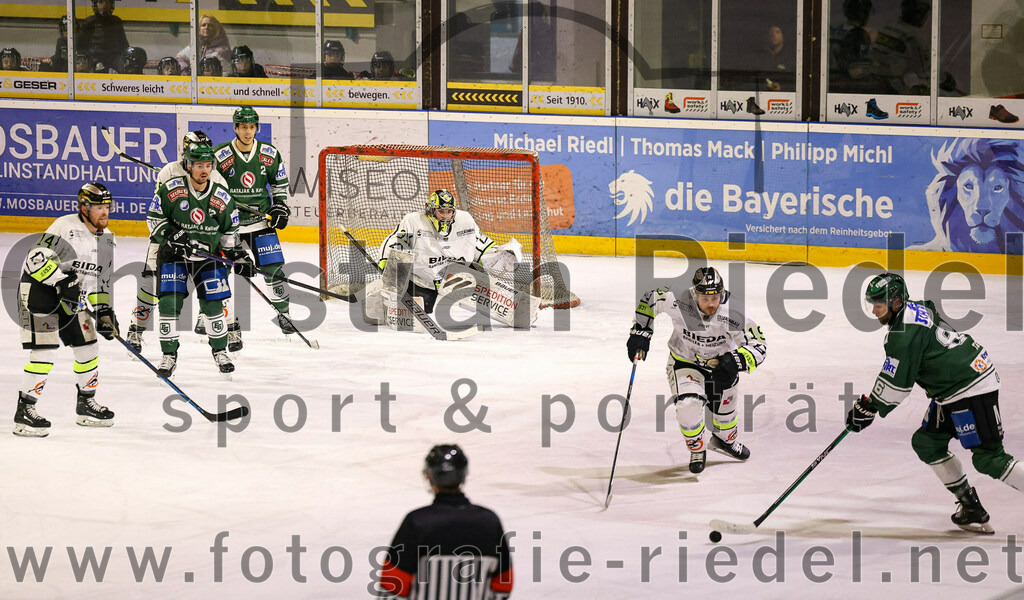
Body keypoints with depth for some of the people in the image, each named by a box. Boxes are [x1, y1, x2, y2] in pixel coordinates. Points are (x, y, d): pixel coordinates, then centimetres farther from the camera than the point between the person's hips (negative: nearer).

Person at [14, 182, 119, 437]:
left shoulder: (106, 239, 5)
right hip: (39, 290, -8)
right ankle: (24, 411, -11)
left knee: (87, 347, 9)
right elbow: (36, 258, -26)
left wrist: (104, 311, 4)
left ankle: (86, 405, 27)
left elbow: (100, 280, 14)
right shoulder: (66, 227, -21)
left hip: (72, 298, 8)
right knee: (45, 351, -16)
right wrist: (61, 282, -31)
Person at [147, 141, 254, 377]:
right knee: (169, 303, -9)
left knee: (213, 304, -1)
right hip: (173, 254, -2)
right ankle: (169, 355, 5)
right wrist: (171, 236, -20)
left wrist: (238, 255, -2)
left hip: (207, 256, 2)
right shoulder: (171, 190, -13)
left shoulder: (222, 198, -5)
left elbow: (229, 232, 7)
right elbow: (154, 218, -6)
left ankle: (220, 351, 20)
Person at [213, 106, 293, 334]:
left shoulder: (270, 154, -1)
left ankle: (282, 313, 13)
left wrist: (280, 207, 4)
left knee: (274, 268, -2)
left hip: (261, 220, 2)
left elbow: (280, 183, 14)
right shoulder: (221, 156, -10)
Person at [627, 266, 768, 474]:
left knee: (725, 407, 20)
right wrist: (640, 333, -12)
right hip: (684, 362, -2)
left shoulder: (733, 315, -32)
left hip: (719, 362, 2)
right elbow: (649, 299, -13)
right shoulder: (677, 302, -33)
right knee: (688, 405, -25)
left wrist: (737, 361, -43)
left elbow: (758, 346, -24)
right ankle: (697, 449, 4)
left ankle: (725, 439, 55)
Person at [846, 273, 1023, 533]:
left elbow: (897, 382, -18)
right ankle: (971, 506, 16)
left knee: (987, 458, -11)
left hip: (972, 388, -11)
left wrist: (868, 408, -6)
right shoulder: (916, 309, 11)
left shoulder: (904, 332, -20)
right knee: (927, 442, 12)